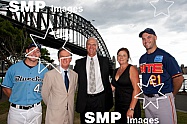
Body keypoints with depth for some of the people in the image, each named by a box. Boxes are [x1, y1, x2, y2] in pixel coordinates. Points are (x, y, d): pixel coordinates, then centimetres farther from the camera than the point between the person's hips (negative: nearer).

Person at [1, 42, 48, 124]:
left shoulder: (44, 70, -2)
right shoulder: (14, 68, -4)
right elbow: (6, 88, 4)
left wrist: (35, 98, -1)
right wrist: (16, 99, 0)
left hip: (35, 110, 1)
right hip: (16, 110, 0)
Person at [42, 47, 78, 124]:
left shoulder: (75, 75, 1)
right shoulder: (50, 74, -11)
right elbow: (44, 94, -2)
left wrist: (69, 105, 11)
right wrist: (51, 105, 8)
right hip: (54, 115, -3)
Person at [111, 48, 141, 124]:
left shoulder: (131, 69, -8)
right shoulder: (116, 71, 11)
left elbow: (137, 89, -15)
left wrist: (131, 109, -20)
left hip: (130, 106, -6)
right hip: (118, 106, 6)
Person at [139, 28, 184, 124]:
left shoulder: (165, 56, -11)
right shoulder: (142, 59, 8)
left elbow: (179, 78, -9)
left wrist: (171, 95, 2)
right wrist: (147, 92, 13)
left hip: (163, 100, -6)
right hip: (147, 100, 6)